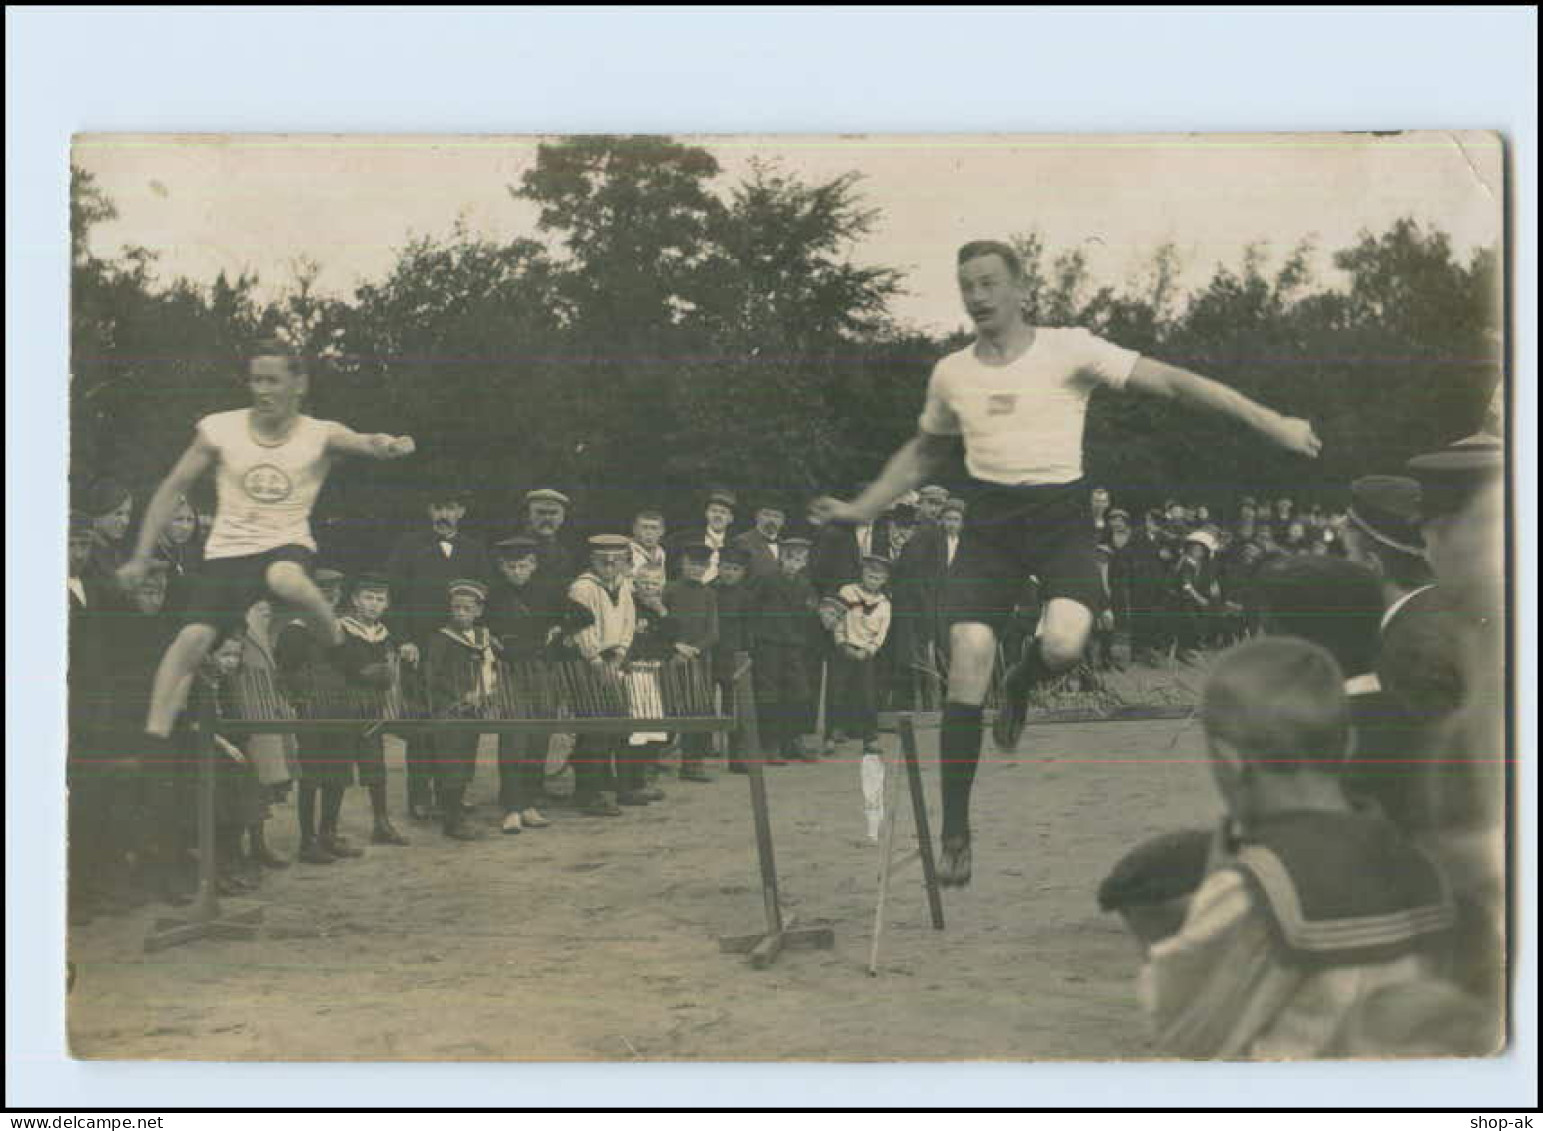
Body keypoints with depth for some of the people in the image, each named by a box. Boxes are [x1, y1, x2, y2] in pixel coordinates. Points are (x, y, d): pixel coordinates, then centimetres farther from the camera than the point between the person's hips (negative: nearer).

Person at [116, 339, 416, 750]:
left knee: (286, 580, -37)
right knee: (192, 638, -17)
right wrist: (141, 557, 2)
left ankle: (341, 651, -13)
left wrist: (386, 446, -48)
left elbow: (365, 443, -22)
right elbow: (172, 489, 5)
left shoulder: (321, 435, -4)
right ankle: (154, 739, -11)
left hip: (288, 545, -2)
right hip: (228, 551, 2)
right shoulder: (218, 430, -1)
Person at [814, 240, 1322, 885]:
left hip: (1060, 518, -3)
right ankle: (955, 832, -6)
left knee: (1065, 644, -28)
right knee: (968, 658, -14)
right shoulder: (951, 374, 11)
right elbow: (922, 454, 29)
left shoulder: (1069, 350, -2)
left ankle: (1023, 682, 13)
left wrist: (1266, 421, -7)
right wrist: (861, 509, 22)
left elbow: (1171, 382, -3)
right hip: (990, 521, 3)